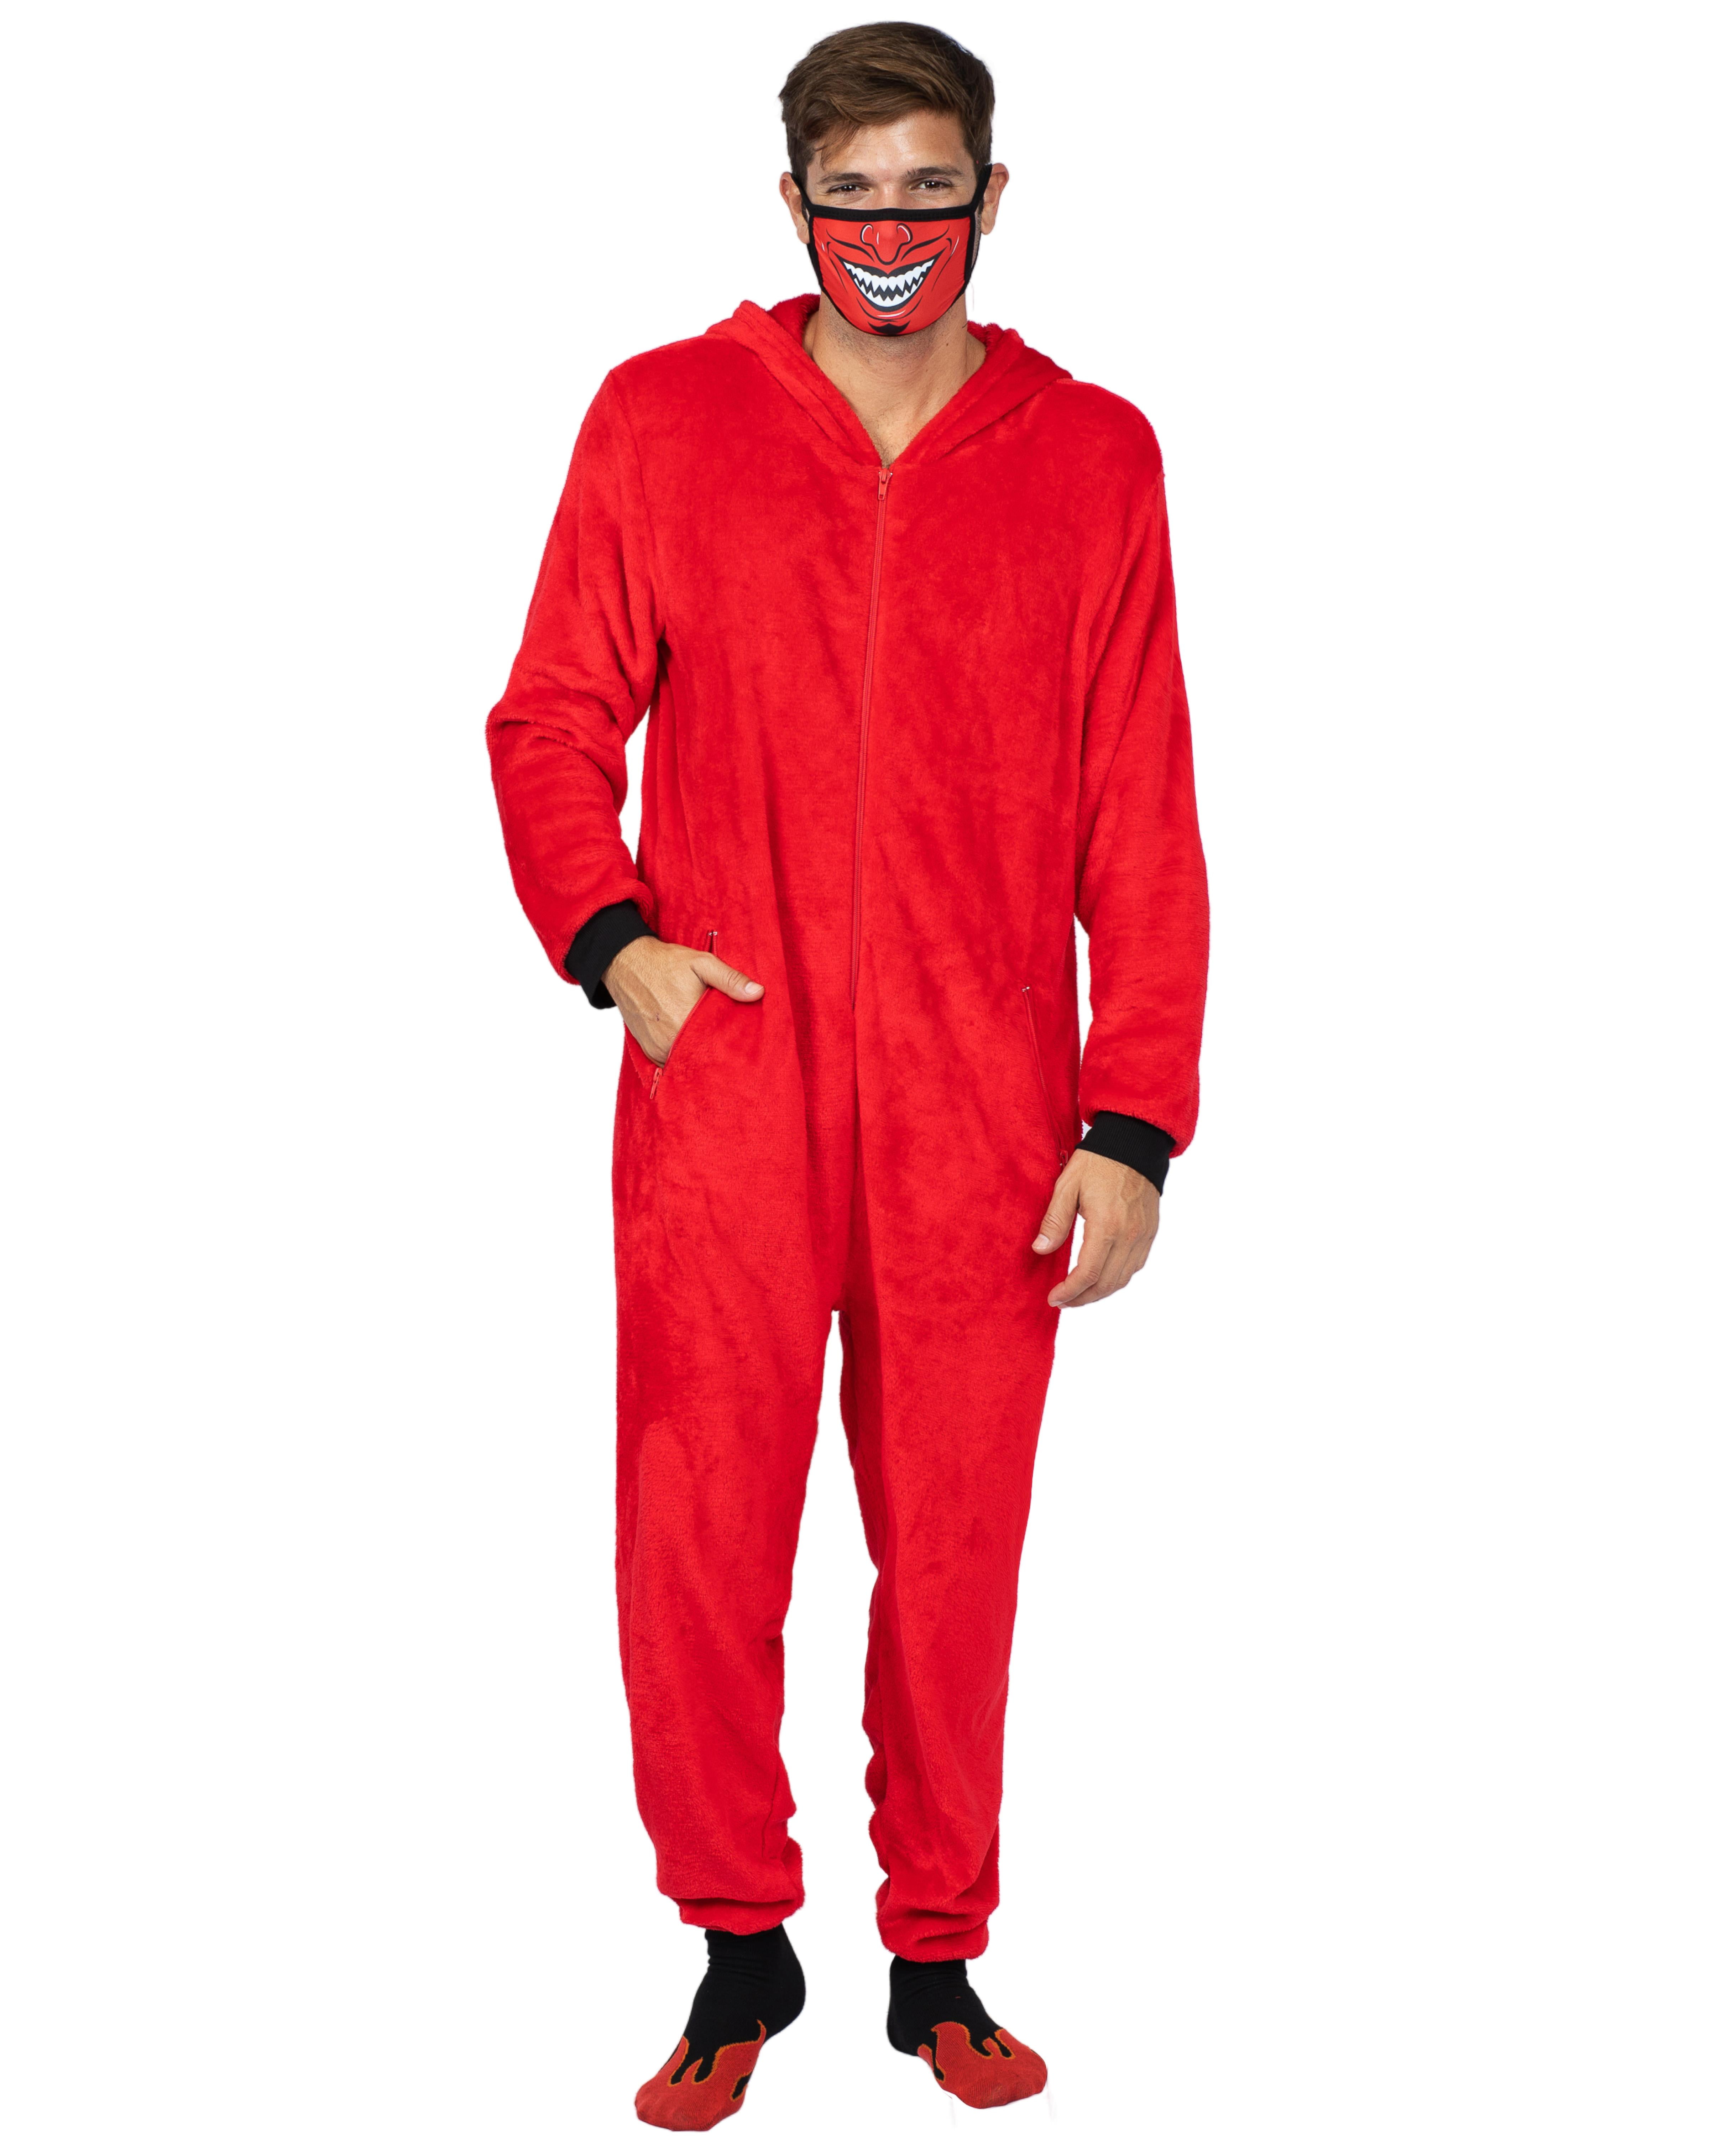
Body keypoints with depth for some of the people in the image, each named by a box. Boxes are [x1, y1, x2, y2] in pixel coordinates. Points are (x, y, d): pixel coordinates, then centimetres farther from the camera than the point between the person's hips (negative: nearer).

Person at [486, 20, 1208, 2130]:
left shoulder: (1092, 457, 5)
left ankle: (939, 1956, 25)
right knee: (699, 1542, 1)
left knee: (956, 1552, 7)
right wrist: (607, 934, -9)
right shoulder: (662, 422, 5)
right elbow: (553, 721, 9)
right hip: (722, 1096, 0)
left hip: (982, 1121, 0)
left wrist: (1134, 1121, -1)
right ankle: (738, 1947, 21)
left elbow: (1142, 820, 4)